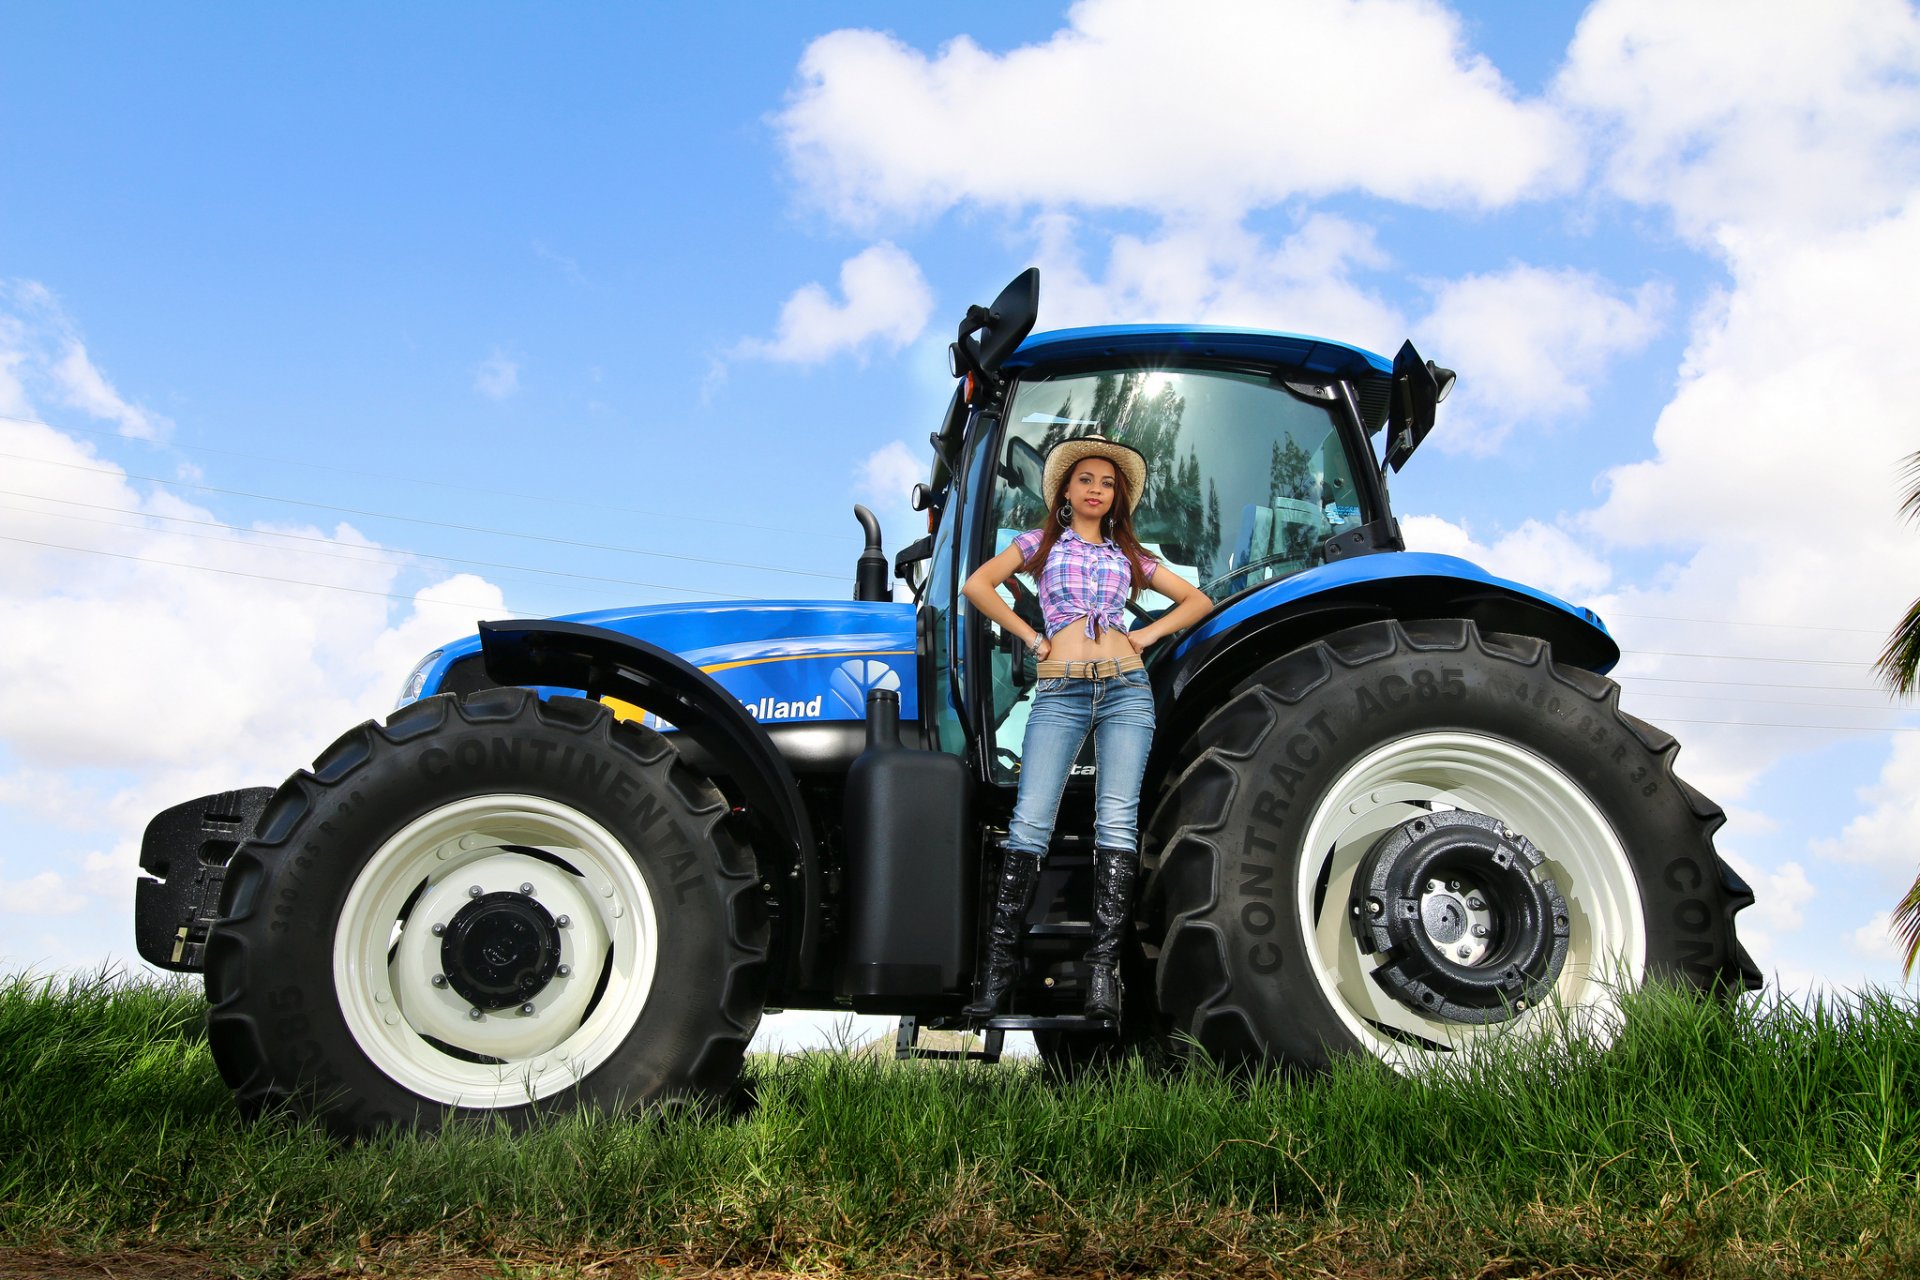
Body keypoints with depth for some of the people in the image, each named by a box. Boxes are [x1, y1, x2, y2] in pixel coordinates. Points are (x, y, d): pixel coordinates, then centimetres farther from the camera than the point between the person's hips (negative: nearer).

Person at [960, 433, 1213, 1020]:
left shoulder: (1128, 555, 21)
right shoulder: (1041, 543, 16)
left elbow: (1197, 601, 24)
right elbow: (978, 585, 5)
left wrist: (1147, 634, 10)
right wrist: (1029, 635, 1)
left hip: (1126, 690, 2)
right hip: (1059, 693, -2)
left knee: (1117, 818, -11)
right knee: (1030, 821, -12)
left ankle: (1104, 967, -12)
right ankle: (999, 963, -9)